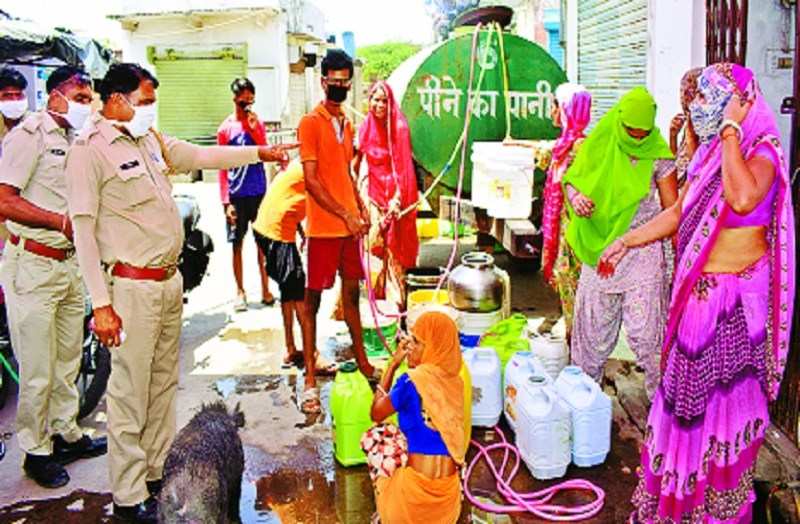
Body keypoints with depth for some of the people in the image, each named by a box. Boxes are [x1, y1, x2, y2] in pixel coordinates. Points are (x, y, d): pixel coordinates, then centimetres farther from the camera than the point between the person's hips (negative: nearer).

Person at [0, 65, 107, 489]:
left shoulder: (72, 140, 16)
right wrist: (64, 222, -21)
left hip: (68, 261, 8)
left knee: (68, 361, 18)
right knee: (38, 371, 0)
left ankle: (66, 433, 33)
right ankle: (36, 451, 15)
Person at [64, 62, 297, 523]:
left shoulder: (150, 139, 12)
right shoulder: (90, 150, -10)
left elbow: (200, 156, 26)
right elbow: (83, 228, -13)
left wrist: (259, 153, 25)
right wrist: (101, 304, -17)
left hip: (170, 280, 8)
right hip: (133, 287, -8)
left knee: (164, 382, 16)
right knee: (130, 391, 0)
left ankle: (157, 471, 31)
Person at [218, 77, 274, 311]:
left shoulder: (258, 123, 7)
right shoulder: (225, 128, -1)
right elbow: (222, 168, 0)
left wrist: (254, 129, -13)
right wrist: (226, 201, -5)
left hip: (259, 192, 2)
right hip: (236, 195, -2)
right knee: (237, 244, 4)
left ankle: (265, 289, 16)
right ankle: (240, 291, 15)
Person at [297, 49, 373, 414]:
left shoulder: (346, 123, 14)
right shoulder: (310, 123, -9)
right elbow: (311, 180, -15)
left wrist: (361, 208, 10)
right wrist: (345, 215, -17)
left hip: (349, 224, 7)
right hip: (323, 226, -7)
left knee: (352, 292, 17)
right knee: (312, 298, 0)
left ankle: (361, 360, 31)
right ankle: (310, 379, 6)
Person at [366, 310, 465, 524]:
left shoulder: (411, 381, -14)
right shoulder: (455, 382, 1)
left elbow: (376, 414, 1)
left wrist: (393, 365, 4)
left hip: (417, 488, -5)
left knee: (373, 437, 20)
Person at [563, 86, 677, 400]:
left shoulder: (658, 156, -3)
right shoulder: (598, 147, 1)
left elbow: (672, 209, 1)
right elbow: (572, 179, 11)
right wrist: (576, 197, -14)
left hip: (643, 252, -2)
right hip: (600, 249, 2)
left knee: (644, 330, -6)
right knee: (594, 326, 11)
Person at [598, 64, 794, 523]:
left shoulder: (762, 152, -15)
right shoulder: (711, 152, 8)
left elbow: (743, 199, -38)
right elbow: (678, 213, 16)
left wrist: (731, 129, -27)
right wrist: (628, 241, 12)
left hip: (734, 299, -7)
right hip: (697, 291, 8)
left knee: (724, 393, 5)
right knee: (689, 389, 18)